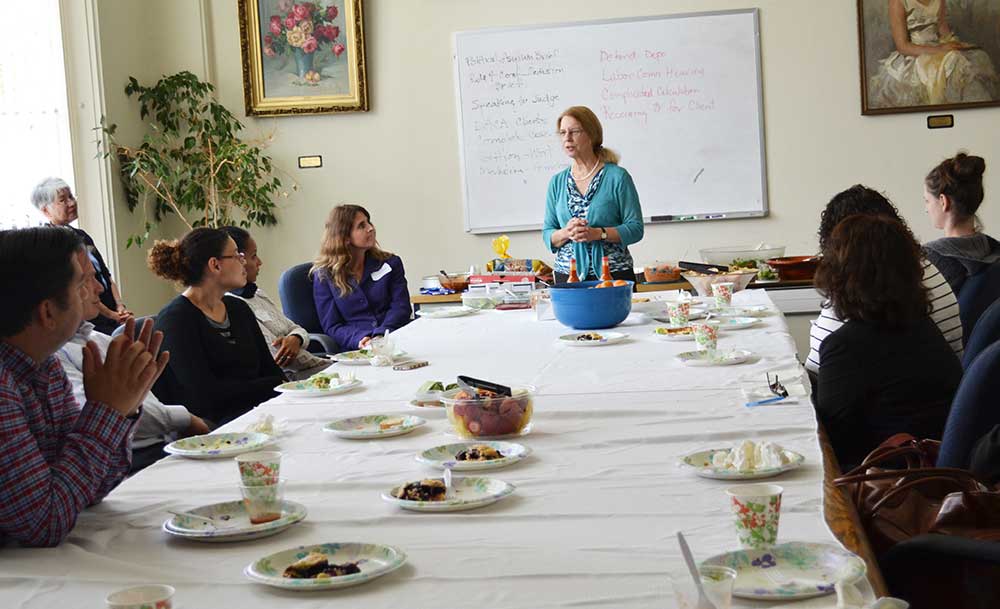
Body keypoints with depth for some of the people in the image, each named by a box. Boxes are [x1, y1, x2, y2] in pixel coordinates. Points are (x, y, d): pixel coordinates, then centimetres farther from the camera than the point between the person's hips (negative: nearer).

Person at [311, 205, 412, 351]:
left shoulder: (391, 263, 16)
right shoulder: (324, 276, 10)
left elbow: (401, 307, 6)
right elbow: (331, 326, 4)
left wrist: (380, 336, -14)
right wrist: (360, 340, -16)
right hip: (354, 350, -2)